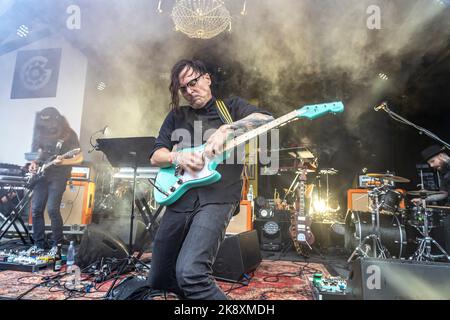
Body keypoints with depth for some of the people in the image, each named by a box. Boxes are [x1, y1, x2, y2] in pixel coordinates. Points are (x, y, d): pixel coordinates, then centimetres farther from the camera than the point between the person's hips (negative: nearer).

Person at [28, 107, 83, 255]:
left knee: (52, 209, -12)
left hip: (58, 177, -5)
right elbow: (37, 153, 21)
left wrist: (62, 161, -25)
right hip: (42, 175, 6)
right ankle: (39, 244, 16)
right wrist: (34, 163, 1)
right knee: (36, 209, 2)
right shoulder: (41, 133, 9)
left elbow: (79, 158, -9)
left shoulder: (69, 134, -7)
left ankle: (57, 245, 2)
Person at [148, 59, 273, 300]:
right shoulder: (176, 116, 18)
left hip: (217, 197, -5)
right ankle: (198, 291, 41)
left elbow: (267, 119, -9)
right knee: (158, 280, 15)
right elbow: (155, 156, 12)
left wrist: (225, 129, -21)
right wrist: (177, 157, -9)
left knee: (190, 273, -27)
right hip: (180, 197, 6)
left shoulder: (231, 106, 10)